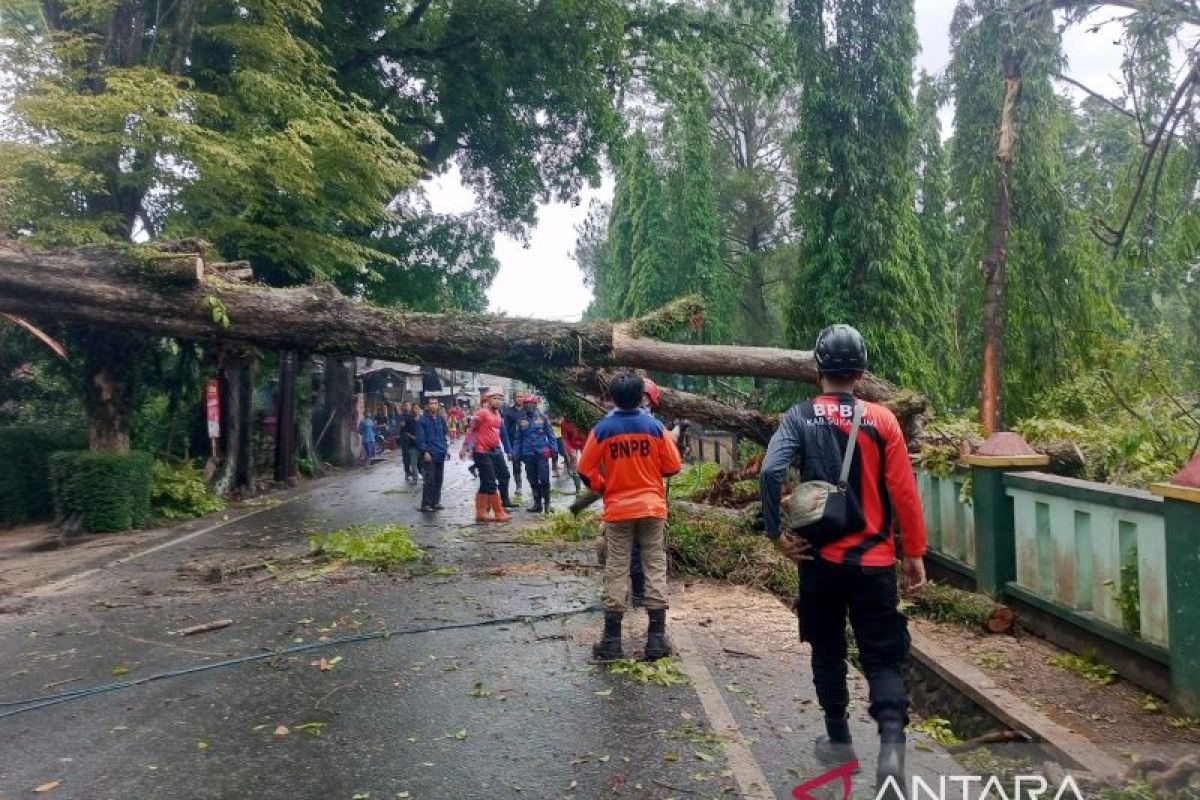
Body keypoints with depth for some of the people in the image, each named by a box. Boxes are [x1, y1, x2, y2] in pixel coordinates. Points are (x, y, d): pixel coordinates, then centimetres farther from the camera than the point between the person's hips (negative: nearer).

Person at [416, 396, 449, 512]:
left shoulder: (441, 419, 12)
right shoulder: (422, 420, -6)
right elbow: (420, 438, -9)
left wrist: (446, 448, 11)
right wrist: (425, 452, -16)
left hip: (440, 454, 6)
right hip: (429, 455, -6)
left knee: (439, 479, 10)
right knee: (430, 480, -8)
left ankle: (436, 502, 19)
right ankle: (426, 504, -1)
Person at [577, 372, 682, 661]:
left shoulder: (602, 429, -6)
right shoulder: (655, 426, -5)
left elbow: (586, 470, -2)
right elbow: (673, 466, 0)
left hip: (617, 509, 0)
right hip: (652, 507, 0)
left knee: (616, 570, 5)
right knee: (655, 566, 7)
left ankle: (612, 640, 8)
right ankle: (657, 637, 8)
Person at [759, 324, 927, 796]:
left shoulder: (799, 418, -4)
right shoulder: (882, 420, -4)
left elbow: (771, 471, -20)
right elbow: (904, 493, -4)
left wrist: (777, 533, -11)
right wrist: (914, 553, 4)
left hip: (820, 559, 0)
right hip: (874, 561, 0)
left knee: (828, 651, 18)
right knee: (883, 657, 8)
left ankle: (839, 741, 28)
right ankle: (891, 743, -11)